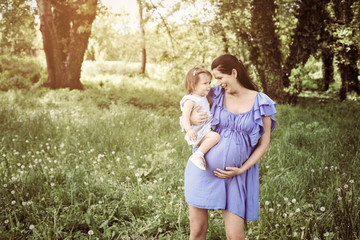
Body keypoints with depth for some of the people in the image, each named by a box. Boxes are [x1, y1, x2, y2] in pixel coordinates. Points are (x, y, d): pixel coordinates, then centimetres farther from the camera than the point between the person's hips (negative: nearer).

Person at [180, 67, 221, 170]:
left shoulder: (203, 98, 17)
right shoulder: (190, 100, -15)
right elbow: (185, 117, -28)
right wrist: (189, 130, -45)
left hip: (207, 129, 10)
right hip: (198, 134, -10)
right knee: (215, 136, -31)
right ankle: (197, 156, -31)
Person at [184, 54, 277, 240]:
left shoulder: (261, 103, -4)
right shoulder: (217, 96, 2)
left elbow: (264, 144, 1)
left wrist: (241, 169, -9)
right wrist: (191, 118, -5)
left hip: (234, 176, -2)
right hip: (203, 169, 2)